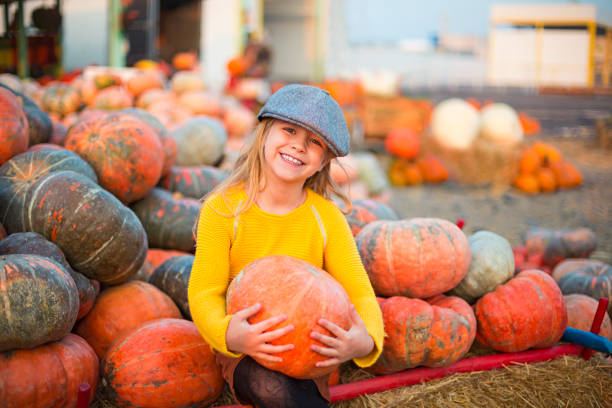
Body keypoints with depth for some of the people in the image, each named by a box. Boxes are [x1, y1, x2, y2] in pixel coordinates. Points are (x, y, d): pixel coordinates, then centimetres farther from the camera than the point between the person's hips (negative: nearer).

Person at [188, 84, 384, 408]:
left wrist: (366, 341, -30)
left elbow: (360, 294, -6)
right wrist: (227, 333, -38)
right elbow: (204, 293, -13)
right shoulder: (223, 210, -10)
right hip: (245, 352, -1)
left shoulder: (327, 218, -5)